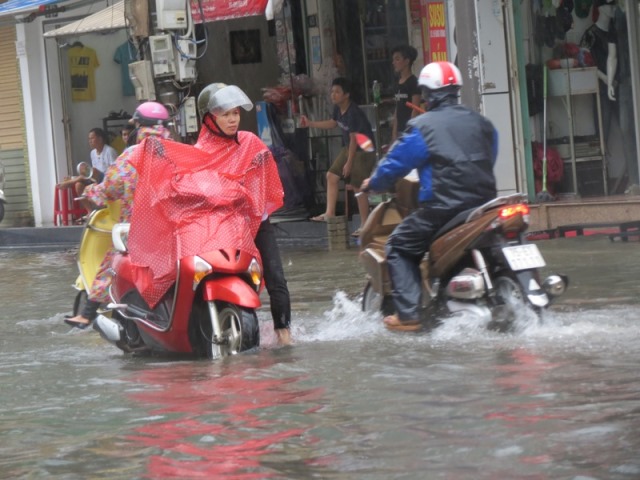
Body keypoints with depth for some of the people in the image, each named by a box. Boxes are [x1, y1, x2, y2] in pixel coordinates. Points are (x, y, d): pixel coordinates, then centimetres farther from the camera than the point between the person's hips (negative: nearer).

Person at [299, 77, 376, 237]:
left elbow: (354, 139, -23)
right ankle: (330, 213, 12)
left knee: (358, 186, -8)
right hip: (349, 148, 9)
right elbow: (332, 123, 22)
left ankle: (364, 225, 0)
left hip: (363, 150, -9)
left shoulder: (353, 113, -26)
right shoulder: (338, 108, 0)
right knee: (331, 176, 7)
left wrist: (349, 163, -19)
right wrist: (310, 123, 18)